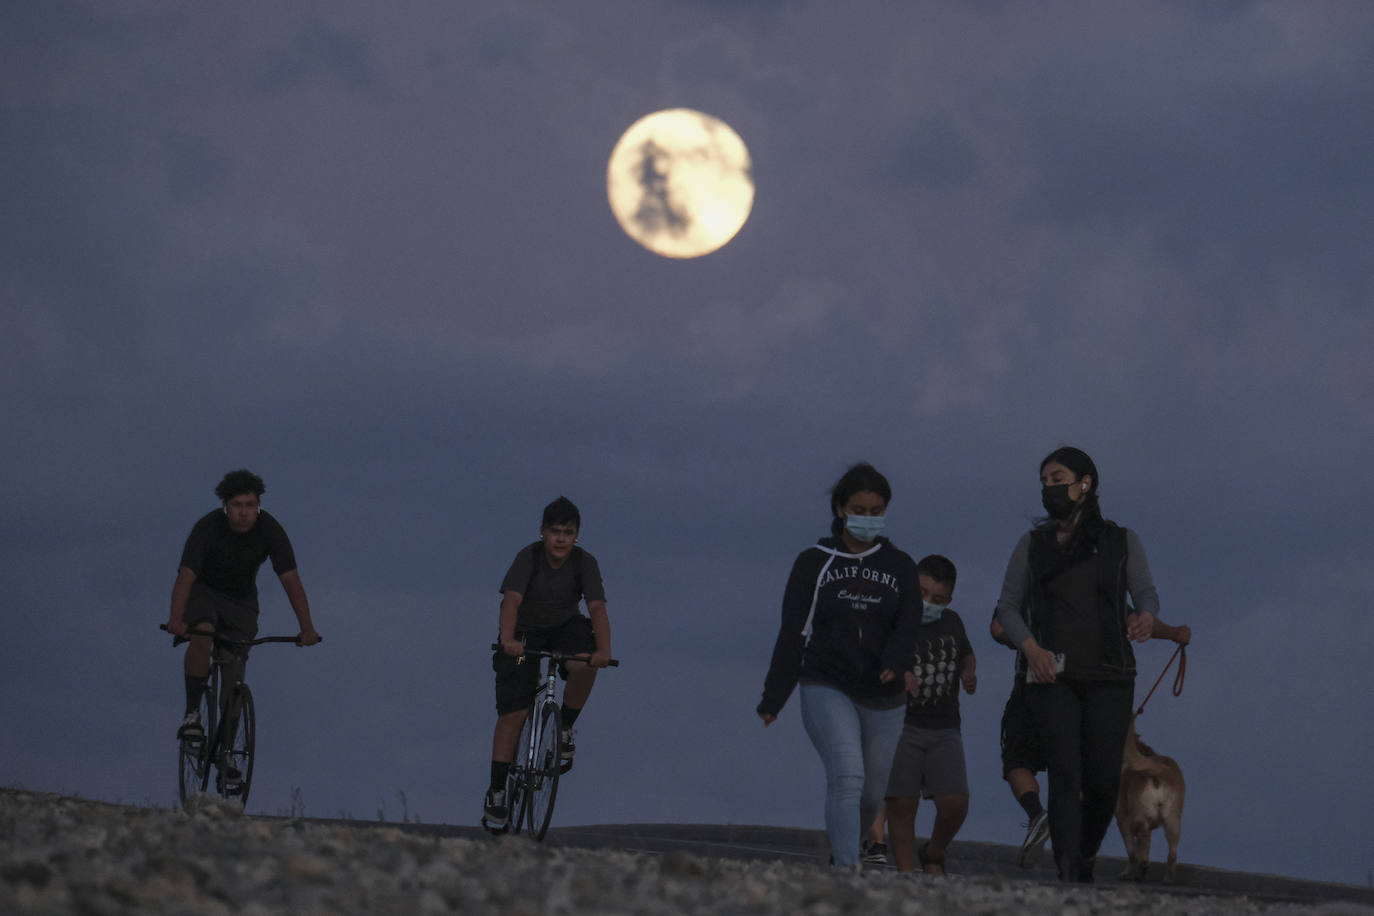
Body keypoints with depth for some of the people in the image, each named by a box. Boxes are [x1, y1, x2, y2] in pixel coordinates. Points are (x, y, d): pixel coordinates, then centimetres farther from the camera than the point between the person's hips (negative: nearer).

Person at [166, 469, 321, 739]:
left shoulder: (270, 530, -21)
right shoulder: (207, 527, -27)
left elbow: (290, 578, -24)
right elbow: (185, 576, -37)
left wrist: (307, 628, -34)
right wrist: (176, 619, -53)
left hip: (241, 600, 2)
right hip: (203, 592, -2)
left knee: (234, 673, -7)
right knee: (202, 637, -33)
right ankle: (192, 712, -24)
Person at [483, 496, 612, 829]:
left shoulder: (584, 562, -18)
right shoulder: (528, 557, -23)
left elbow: (597, 608, -29)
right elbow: (512, 600, -36)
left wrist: (604, 650, -46)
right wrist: (507, 640, -54)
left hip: (565, 628, 2)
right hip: (524, 632, -2)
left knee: (585, 666, -32)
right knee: (513, 712, -10)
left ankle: (565, 730, -6)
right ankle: (496, 792, -2)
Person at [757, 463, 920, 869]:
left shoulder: (899, 566, 9)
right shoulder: (813, 563, 5)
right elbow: (792, 634, 6)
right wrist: (772, 699, 5)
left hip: (882, 698, 3)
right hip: (826, 688, -3)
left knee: (871, 794, 9)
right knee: (847, 775, -22)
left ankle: (839, 855, 34)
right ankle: (847, 869, -28)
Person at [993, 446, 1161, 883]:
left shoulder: (1121, 542, 9)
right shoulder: (1033, 544, 10)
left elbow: (1146, 593, 3)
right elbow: (1008, 606, 9)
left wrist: (1145, 617, -22)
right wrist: (1031, 648, -10)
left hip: (1109, 675, 0)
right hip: (1053, 675, 0)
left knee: (1103, 778, -5)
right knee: (1065, 773, -14)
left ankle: (1085, 857, 24)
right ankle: (1068, 879, -18)